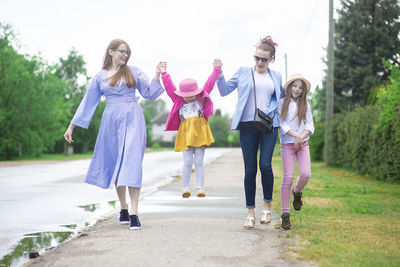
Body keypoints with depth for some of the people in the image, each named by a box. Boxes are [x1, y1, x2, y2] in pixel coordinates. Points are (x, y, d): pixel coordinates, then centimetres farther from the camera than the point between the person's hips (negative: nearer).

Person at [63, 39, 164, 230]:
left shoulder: (134, 72, 11)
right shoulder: (100, 77, 11)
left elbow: (149, 93, 8)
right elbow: (88, 102, 14)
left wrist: (157, 75, -6)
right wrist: (71, 127, 13)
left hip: (132, 120, -2)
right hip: (111, 121, 2)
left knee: (131, 162, -14)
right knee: (115, 165, 4)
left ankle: (134, 212, -18)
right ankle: (123, 208, 16)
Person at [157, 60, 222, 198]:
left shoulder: (201, 99, 9)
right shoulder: (178, 101, 8)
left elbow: (209, 84, 9)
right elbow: (169, 88, 7)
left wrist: (216, 70, 8)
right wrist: (164, 74, 5)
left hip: (200, 133, 0)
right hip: (186, 134, 0)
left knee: (199, 162, 2)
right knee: (187, 162, -4)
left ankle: (200, 188, 4)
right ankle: (186, 188, 3)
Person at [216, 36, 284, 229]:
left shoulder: (276, 77, 14)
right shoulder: (243, 72, 10)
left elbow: (281, 99, 24)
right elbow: (225, 90, 9)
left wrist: (270, 111, 7)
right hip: (247, 126, 0)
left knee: (265, 164, -14)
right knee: (250, 169, -1)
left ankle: (267, 206, 6)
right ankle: (250, 213, 7)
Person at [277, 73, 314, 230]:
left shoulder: (305, 105, 12)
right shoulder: (282, 103, 4)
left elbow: (310, 126, 6)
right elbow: (282, 124, -5)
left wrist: (301, 138, -11)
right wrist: (296, 135, -17)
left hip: (302, 144, 3)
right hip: (287, 143, -3)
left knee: (306, 174, -14)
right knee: (288, 177, -10)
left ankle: (297, 192, 21)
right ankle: (284, 213, -4)